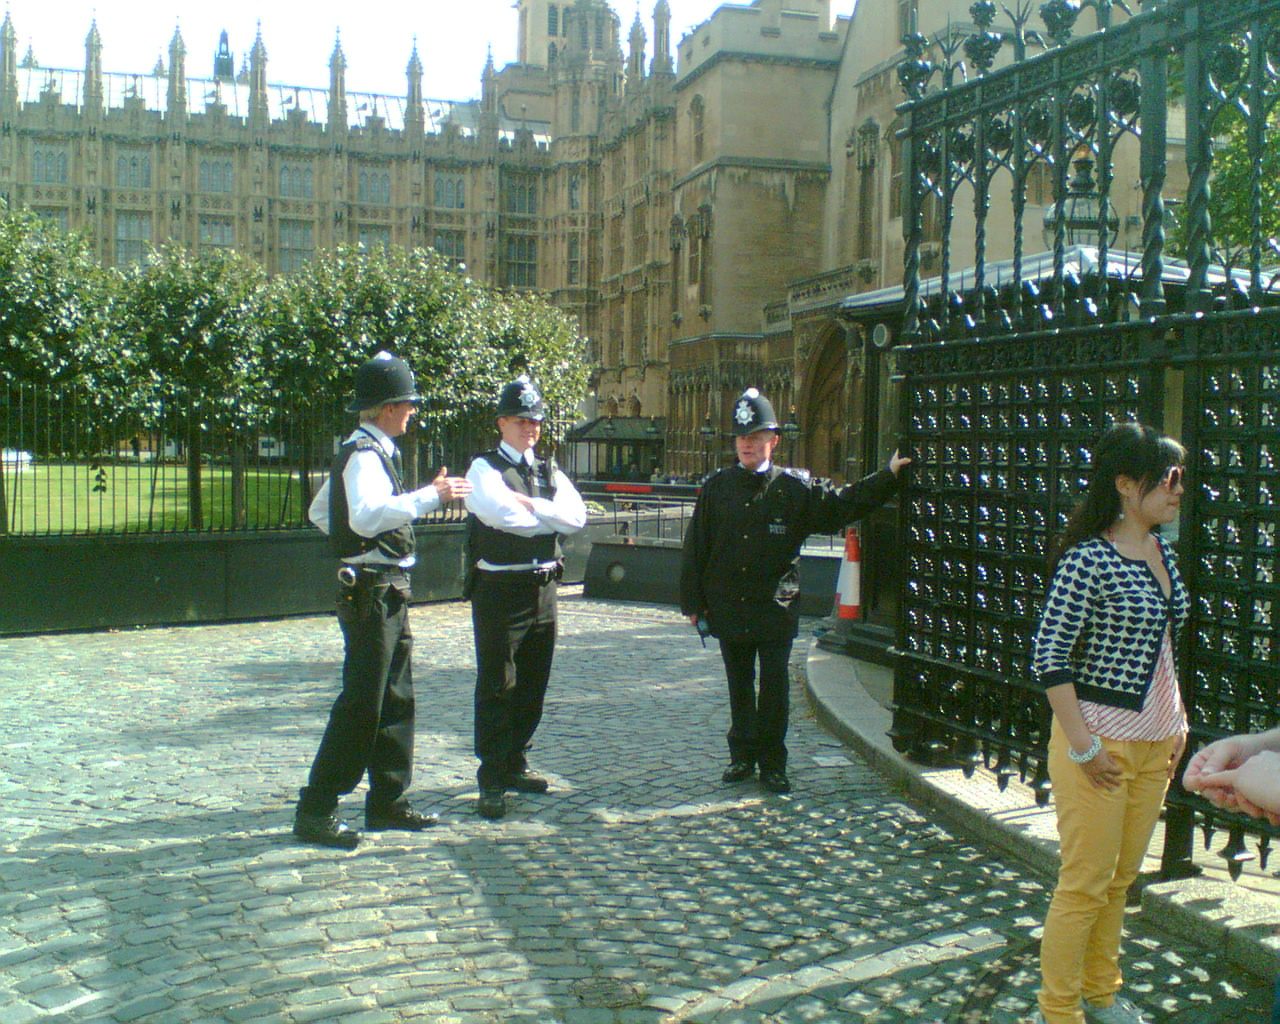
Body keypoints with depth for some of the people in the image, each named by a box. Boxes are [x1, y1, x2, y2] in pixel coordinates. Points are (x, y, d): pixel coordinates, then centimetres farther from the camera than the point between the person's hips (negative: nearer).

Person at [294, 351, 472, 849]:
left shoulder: (361, 451, 16)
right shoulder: (365, 453, -15)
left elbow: (319, 512, 26)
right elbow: (368, 515, -33)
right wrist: (430, 495, -30)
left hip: (385, 594, 11)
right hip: (372, 592, -11)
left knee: (395, 700, 14)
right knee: (361, 704, -7)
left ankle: (387, 802, 23)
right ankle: (315, 812, -1)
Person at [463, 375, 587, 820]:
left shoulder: (549, 471, 14)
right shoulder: (485, 468, -3)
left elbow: (577, 515, -3)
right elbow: (499, 513, -22)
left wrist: (530, 505, -14)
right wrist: (549, 517, -6)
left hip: (543, 587, 6)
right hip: (499, 588, -6)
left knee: (533, 685, 13)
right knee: (497, 687, -3)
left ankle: (516, 765, 27)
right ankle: (491, 781, 3)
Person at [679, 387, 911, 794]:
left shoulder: (794, 487, 0)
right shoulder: (717, 487, 3)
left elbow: (841, 505, 5)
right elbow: (695, 547, 5)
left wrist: (888, 475, -2)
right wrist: (693, 603, 3)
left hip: (776, 608, -1)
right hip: (728, 608, 2)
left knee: (775, 688, 2)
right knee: (740, 688, 12)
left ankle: (772, 764, 13)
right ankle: (743, 756, 24)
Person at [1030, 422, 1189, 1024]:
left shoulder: (1163, 552, 9)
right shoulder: (1089, 559, -16)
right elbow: (1049, 657, -18)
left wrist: (1177, 721, 16)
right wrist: (1082, 745, -18)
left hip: (1154, 744, 8)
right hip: (1101, 741, -7)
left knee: (1121, 879, 17)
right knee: (1085, 884, 1)